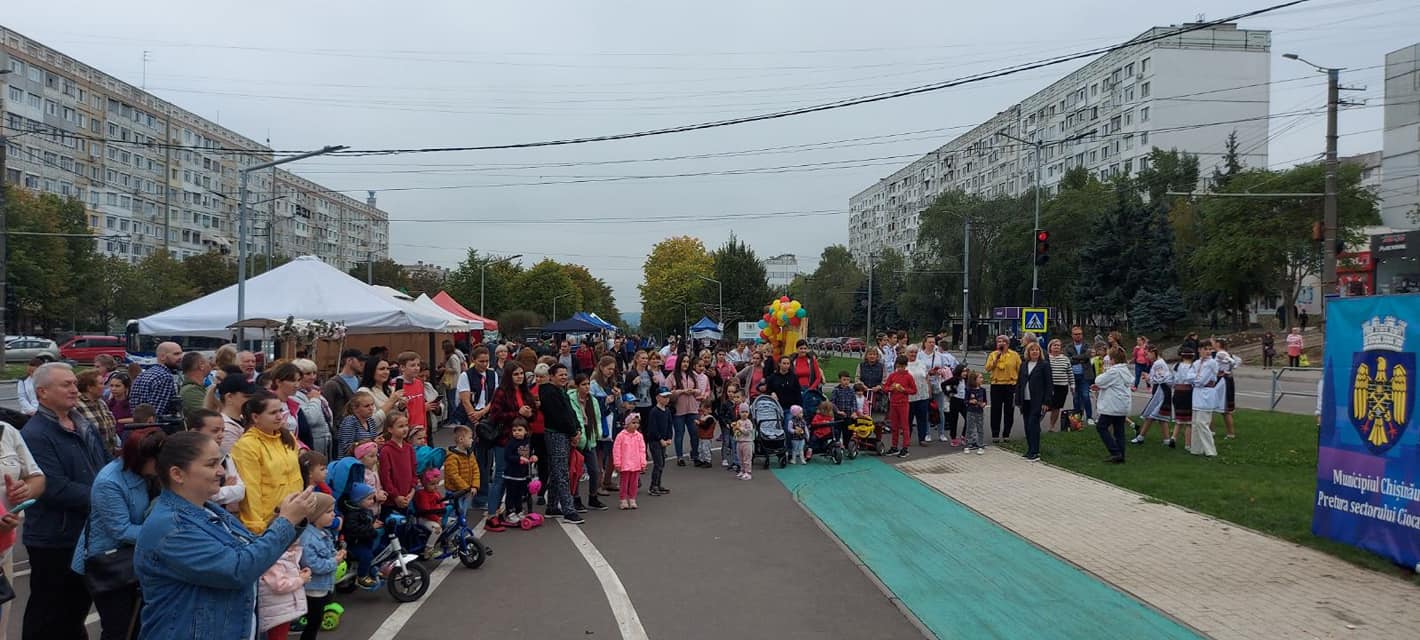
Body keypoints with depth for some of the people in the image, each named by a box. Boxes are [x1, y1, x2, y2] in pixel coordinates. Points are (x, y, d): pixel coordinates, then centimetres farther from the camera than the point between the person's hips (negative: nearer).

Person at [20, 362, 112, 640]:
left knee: (79, 603, 23)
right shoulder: (35, 435, -19)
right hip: (54, 539, -8)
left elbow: (106, 468, 18)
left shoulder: (85, 426, 8)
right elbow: (56, 489, -26)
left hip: (89, 532, 8)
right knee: (50, 611, 6)